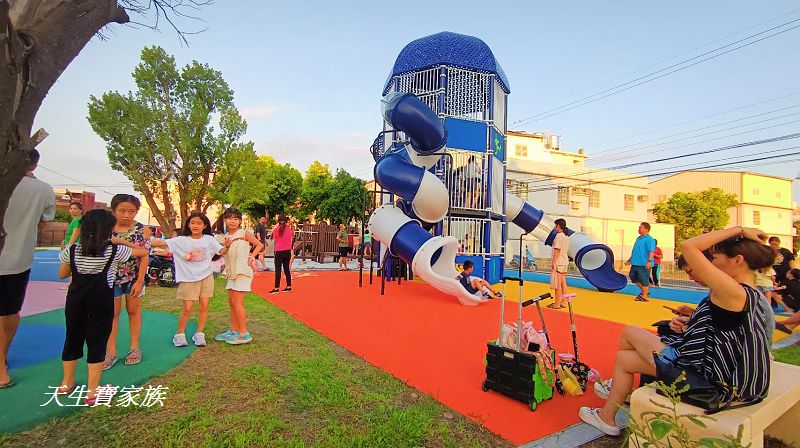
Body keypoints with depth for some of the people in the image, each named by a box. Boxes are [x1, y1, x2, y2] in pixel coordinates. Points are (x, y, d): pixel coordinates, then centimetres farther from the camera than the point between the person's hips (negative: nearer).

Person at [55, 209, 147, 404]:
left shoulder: (72, 250, 0)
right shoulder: (114, 251, -9)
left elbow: (62, 274, 14)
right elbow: (144, 251, 2)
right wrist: (120, 241, 6)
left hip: (76, 299, 4)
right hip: (101, 301, -4)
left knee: (73, 339, 20)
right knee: (97, 343, 4)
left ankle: (66, 383, 37)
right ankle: (92, 392, 10)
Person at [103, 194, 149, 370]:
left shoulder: (140, 230, -12)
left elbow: (145, 256, -11)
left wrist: (139, 281, -14)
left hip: (134, 277, -1)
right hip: (112, 277, 1)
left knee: (134, 310, 12)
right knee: (112, 313, 7)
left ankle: (134, 347, 25)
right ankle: (111, 352, 16)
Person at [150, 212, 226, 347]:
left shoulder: (209, 239, 1)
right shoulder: (181, 240, -2)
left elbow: (222, 252, -4)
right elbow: (161, 243, -8)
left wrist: (227, 246, -25)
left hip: (206, 276, 1)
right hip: (188, 278, -1)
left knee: (204, 305, 2)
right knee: (187, 308, -1)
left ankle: (199, 334, 17)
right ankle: (179, 334, 19)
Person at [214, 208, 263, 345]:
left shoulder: (244, 233, -7)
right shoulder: (224, 237, 11)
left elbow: (259, 245, -5)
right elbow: (222, 253, 12)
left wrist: (251, 257, -14)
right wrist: (226, 246, -7)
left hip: (243, 271, -7)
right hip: (231, 272, 7)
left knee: (237, 302, -7)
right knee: (231, 302, 12)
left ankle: (244, 333, 1)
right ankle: (234, 330, 25)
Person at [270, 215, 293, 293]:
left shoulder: (276, 229, -8)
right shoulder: (289, 229, 1)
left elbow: (275, 240, 3)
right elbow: (290, 241, 7)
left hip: (279, 251, -4)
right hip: (287, 251, 4)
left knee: (278, 270, 0)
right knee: (286, 269, 12)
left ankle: (276, 288, 0)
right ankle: (289, 287, 15)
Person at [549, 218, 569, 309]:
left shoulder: (559, 235, -14)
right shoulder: (566, 236, 14)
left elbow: (557, 250, -18)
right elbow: (565, 250, 17)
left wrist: (553, 262, -17)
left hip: (558, 262, -9)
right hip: (565, 262, 9)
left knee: (557, 283, -4)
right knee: (563, 282, 11)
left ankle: (557, 303, 0)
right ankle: (563, 302, 16)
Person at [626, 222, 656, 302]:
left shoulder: (649, 239, -11)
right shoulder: (638, 238, 16)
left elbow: (651, 251, -19)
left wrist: (649, 261, -27)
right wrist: (630, 259, 26)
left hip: (644, 264, -9)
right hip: (635, 263, 9)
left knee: (644, 280, -1)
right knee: (633, 276, 14)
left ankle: (644, 296, 10)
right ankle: (644, 290, 30)